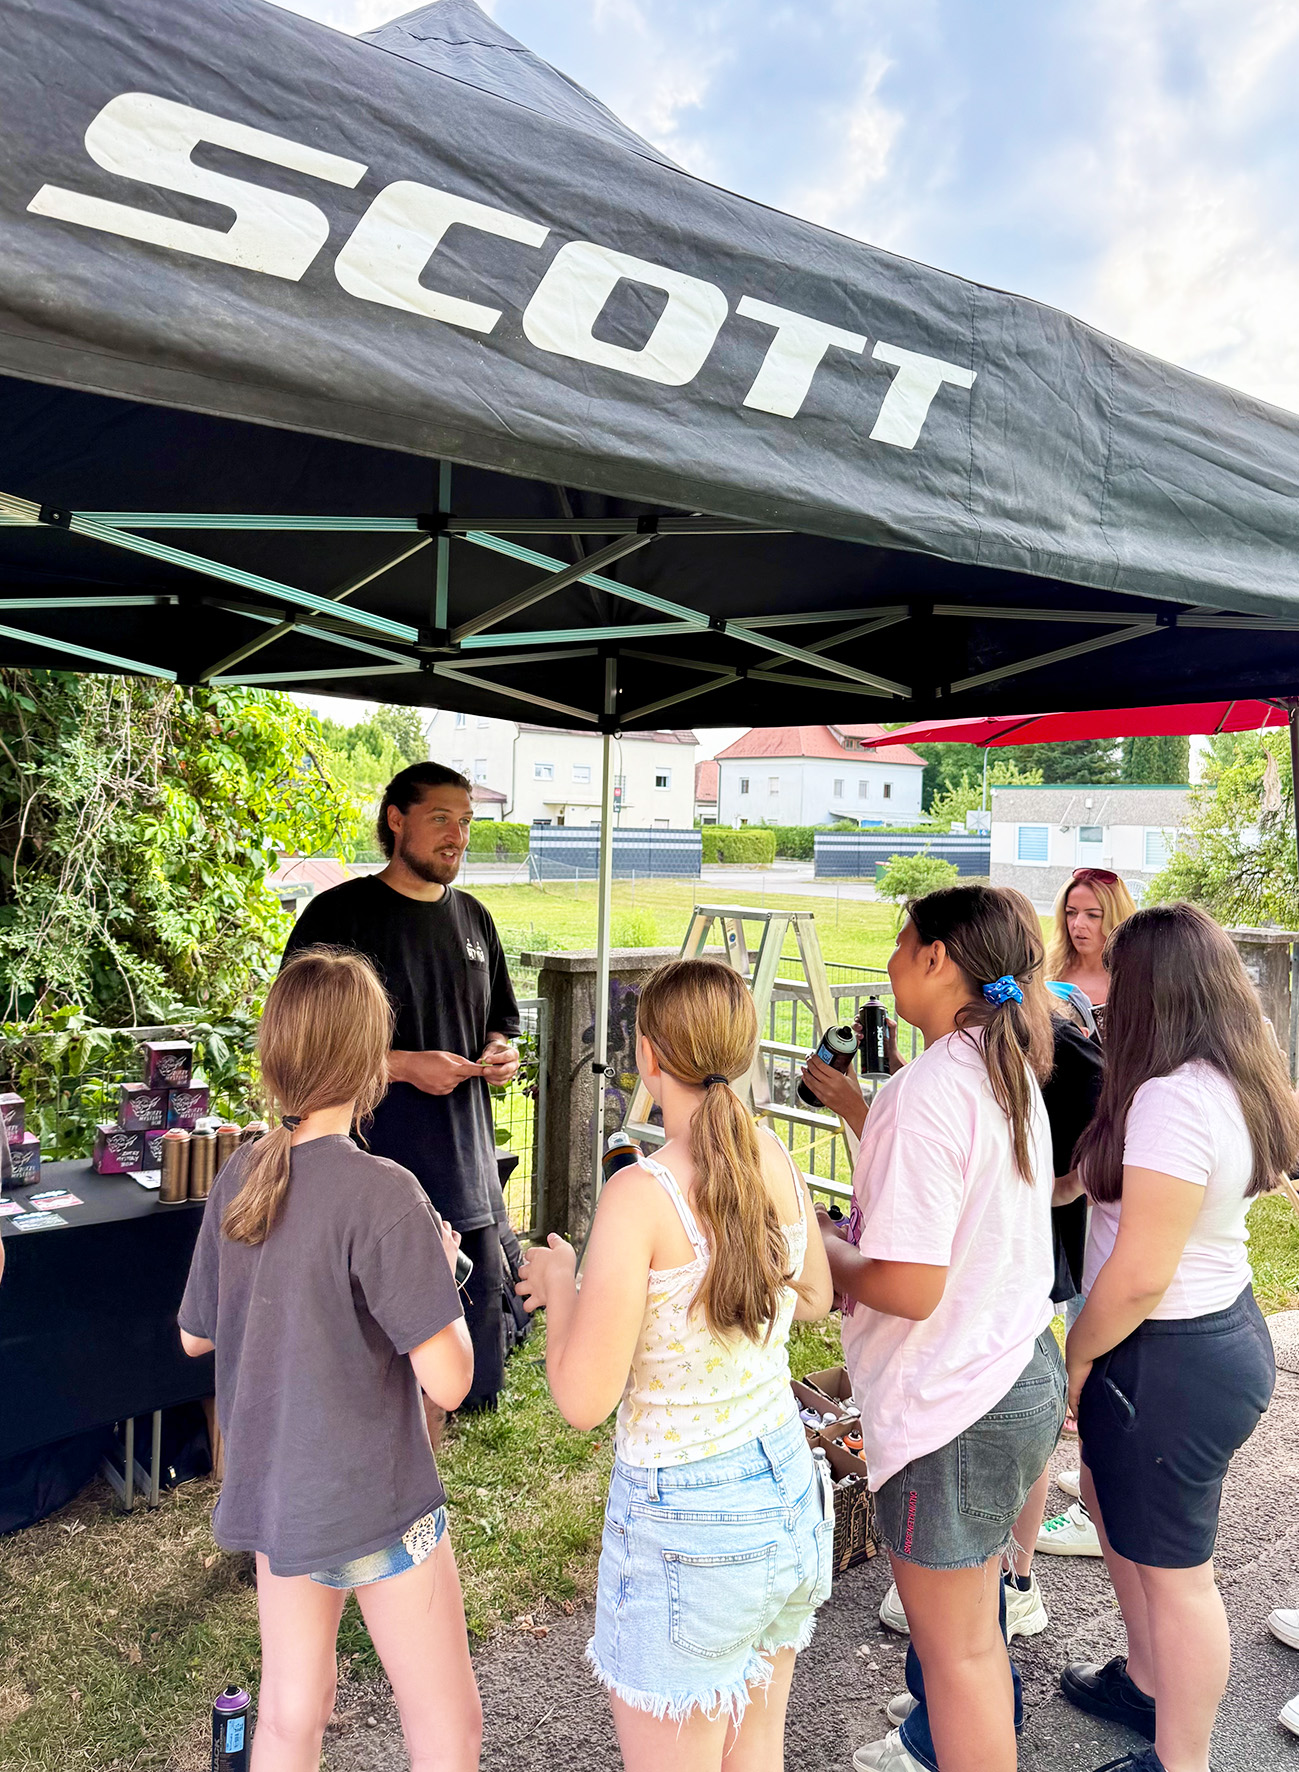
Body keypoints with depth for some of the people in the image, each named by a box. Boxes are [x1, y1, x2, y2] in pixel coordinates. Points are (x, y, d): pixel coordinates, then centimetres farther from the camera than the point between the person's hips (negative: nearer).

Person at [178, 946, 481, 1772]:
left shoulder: (238, 1176, -4)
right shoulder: (383, 1193, -25)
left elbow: (195, 1335, 9)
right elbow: (447, 1380, -24)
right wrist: (443, 1264, -9)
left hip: (271, 1489, 7)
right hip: (372, 1503, -7)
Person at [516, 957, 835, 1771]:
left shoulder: (642, 1194, -25)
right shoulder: (776, 1159, -5)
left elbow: (583, 1399, -21)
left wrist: (560, 1285, -5)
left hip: (687, 1523, -6)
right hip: (789, 1490, 7)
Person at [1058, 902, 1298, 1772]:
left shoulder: (1172, 1097, -28)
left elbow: (1139, 1276, -25)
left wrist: (1075, 1359, -11)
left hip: (1168, 1359, -10)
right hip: (1226, 1323, 10)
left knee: (1171, 1569, 10)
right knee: (1111, 1497, 27)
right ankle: (1148, 1680, 48)